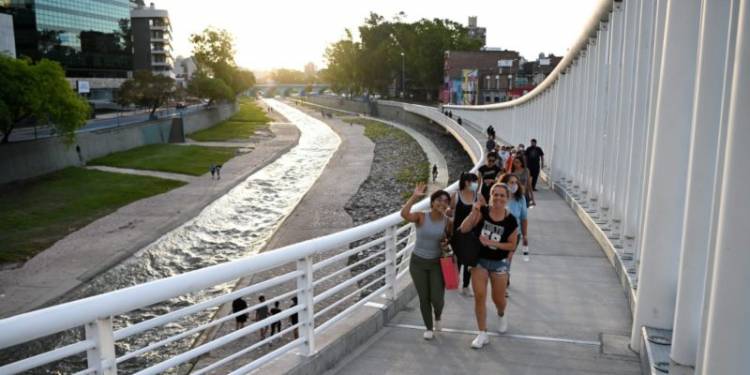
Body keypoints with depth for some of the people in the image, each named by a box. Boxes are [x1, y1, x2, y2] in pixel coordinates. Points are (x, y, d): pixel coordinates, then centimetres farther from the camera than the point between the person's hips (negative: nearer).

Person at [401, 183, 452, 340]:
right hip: (418, 262, -1)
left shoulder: (447, 222, -6)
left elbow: (450, 238, 12)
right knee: (424, 298, 6)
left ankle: (438, 318, 33)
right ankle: (429, 328, 29)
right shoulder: (421, 217, -14)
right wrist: (415, 196, -34)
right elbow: (404, 214, -33)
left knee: (437, 298, -3)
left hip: (437, 263, 1)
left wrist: (447, 242, -11)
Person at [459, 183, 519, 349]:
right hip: (479, 260, 1)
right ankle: (482, 334, 10)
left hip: (499, 263, 0)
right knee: (479, 296, -3)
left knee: (498, 298, 13)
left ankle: (501, 315, 51)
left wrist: (492, 243, -21)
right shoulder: (482, 211, -12)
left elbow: (512, 245, -9)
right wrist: (474, 212, -28)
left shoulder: (511, 220, -13)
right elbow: (464, 229, -16)